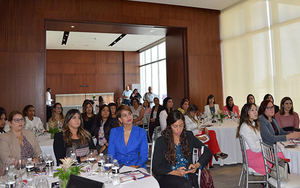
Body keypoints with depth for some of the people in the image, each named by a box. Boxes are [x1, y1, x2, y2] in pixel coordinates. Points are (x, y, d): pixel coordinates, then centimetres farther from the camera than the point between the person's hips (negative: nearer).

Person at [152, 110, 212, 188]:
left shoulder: (188, 136, 11)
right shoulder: (161, 141, 2)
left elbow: (207, 152, 12)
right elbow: (155, 168, -1)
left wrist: (197, 165, -5)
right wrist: (175, 172, -15)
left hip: (188, 175, 3)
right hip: (167, 176, -3)